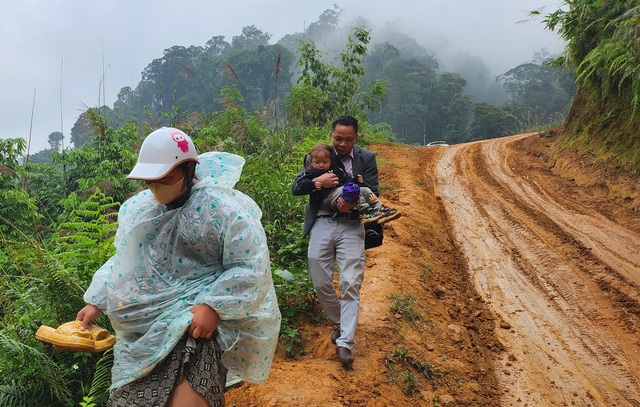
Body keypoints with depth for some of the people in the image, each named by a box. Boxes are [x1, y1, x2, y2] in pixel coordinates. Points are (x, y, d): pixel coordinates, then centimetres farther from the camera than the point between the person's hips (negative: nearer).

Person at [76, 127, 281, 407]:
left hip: (199, 314, -6)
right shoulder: (138, 208, 9)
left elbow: (250, 267, -16)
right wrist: (96, 303, 14)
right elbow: (123, 262, 20)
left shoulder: (222, 208, -14)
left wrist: (212, 307, -24)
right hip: (146, 320, 7)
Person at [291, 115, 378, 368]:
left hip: (351, 226, -1)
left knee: (351, 284, -9)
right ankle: (340, 323, 31)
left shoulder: (366, 158, 6)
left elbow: (373, 194, 1)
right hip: (321, 224, 2)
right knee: (321, 283, 5)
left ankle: (345, 343, -4)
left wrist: (353, 203, -20)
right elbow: (295, 188, 3)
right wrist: (317, 181, -17)